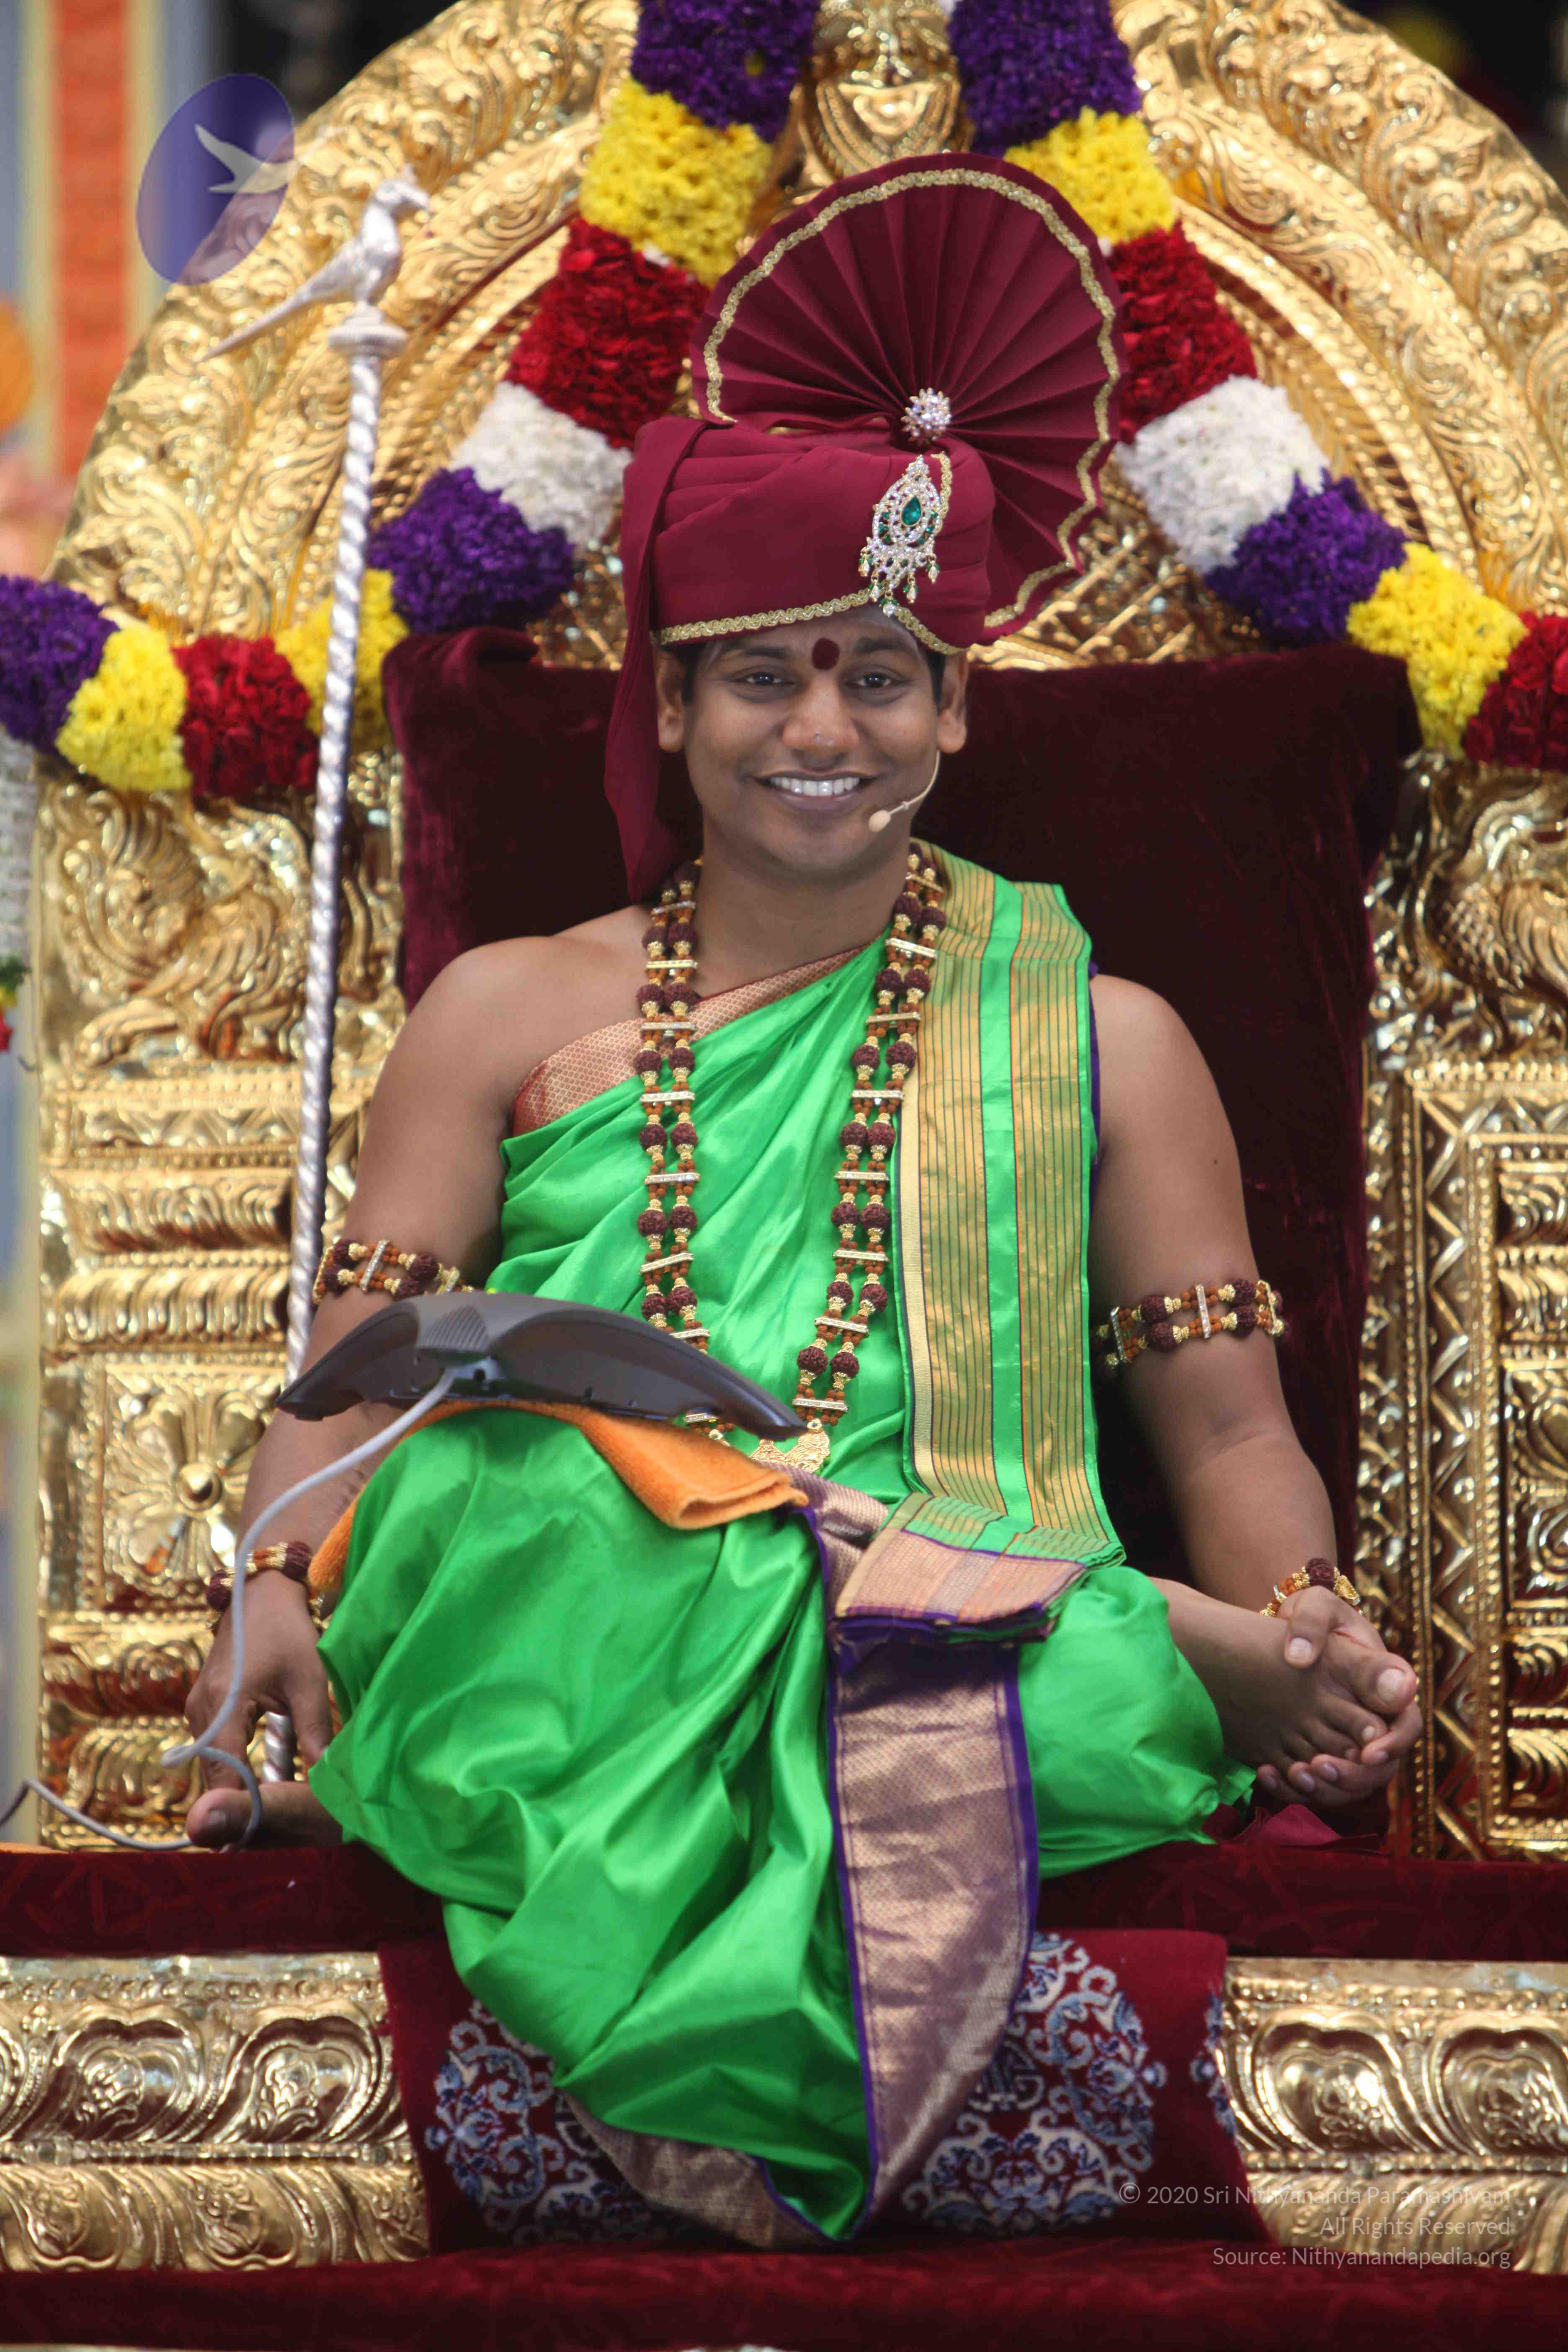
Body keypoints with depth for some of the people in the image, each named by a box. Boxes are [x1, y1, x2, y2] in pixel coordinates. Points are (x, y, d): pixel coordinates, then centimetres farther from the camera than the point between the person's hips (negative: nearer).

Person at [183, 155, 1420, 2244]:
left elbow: (1226, 1432, 14)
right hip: (560, 1627, 1)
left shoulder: (1100, 1037, 21)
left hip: (969, 1650, -1)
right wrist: (278, 1592, -10)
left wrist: (1316, 1632, -10)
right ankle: (1183, 1662, -31)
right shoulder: (515, 1014, 22)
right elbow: (353, 1377, 14)